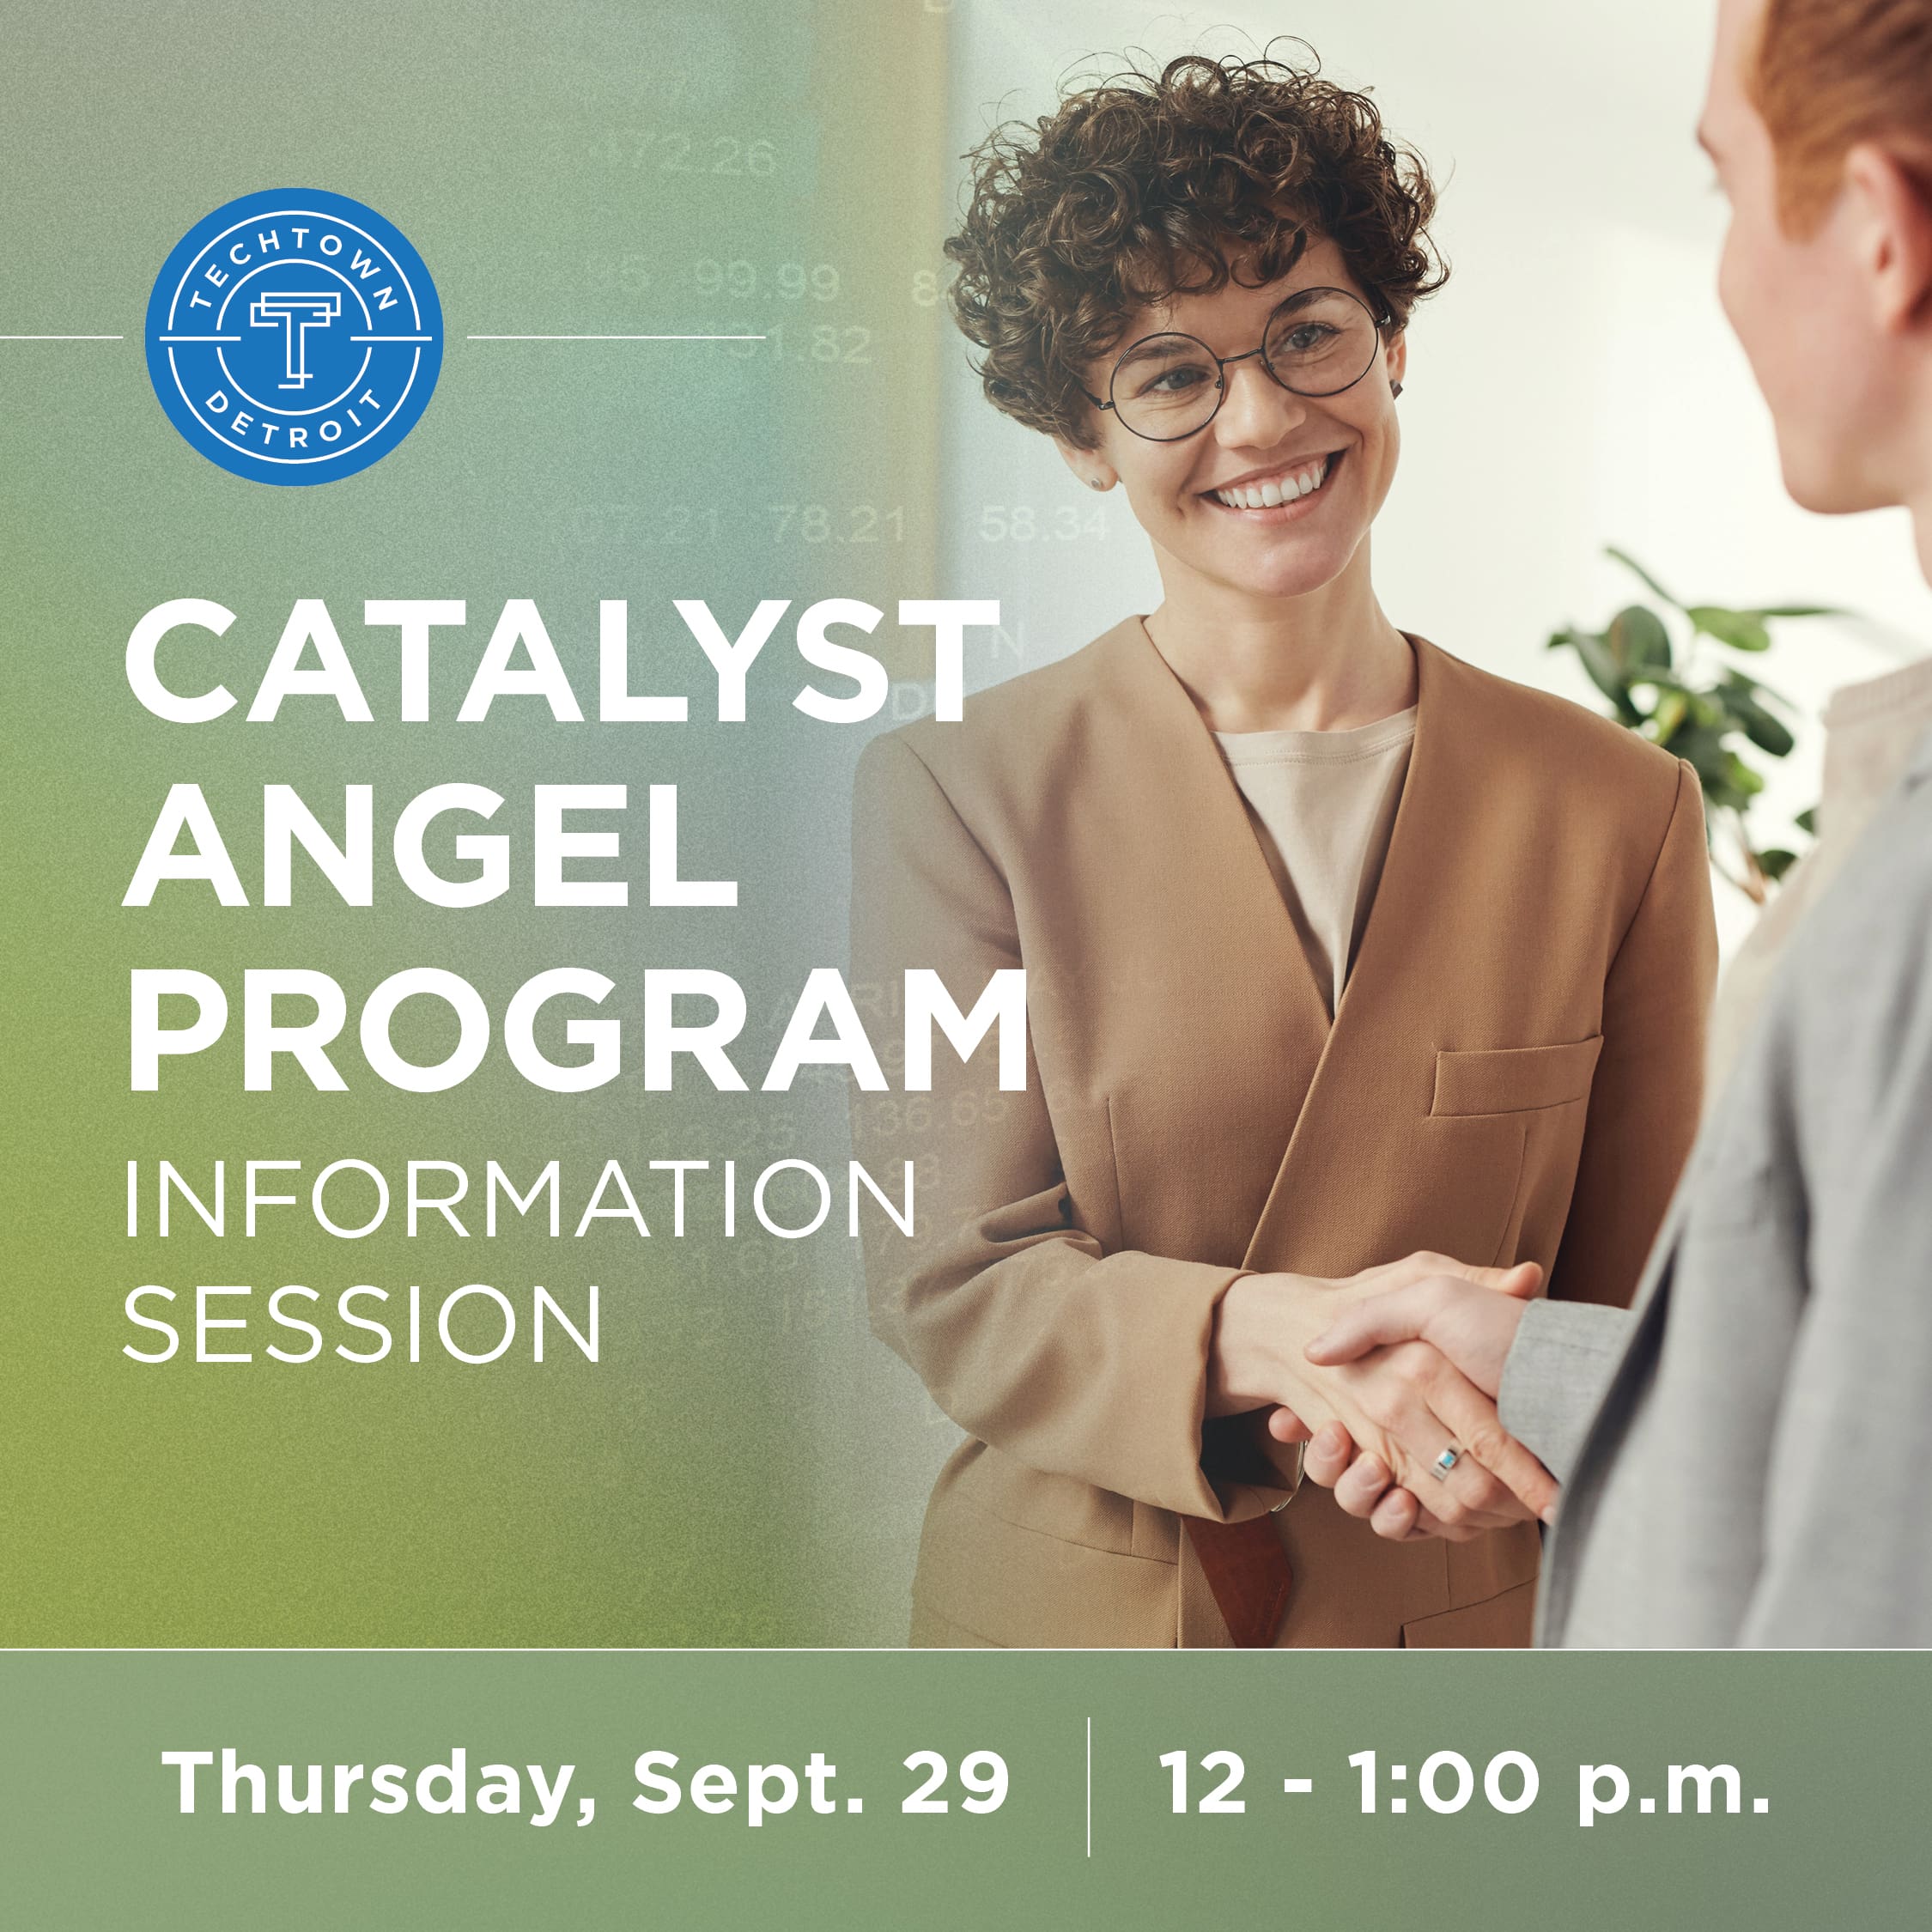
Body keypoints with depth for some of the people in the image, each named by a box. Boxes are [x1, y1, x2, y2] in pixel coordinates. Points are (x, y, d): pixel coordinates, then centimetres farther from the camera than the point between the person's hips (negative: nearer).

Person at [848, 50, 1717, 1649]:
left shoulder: (1618, 809, -3)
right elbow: (948, 1275, -11)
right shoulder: (957, 794, -7)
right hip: (1066, 1629, -1)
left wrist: (1511, 1405, -21)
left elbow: (1640, 1294, 1)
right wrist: (1265, 1332, -29)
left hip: (1472, 1637, 1)